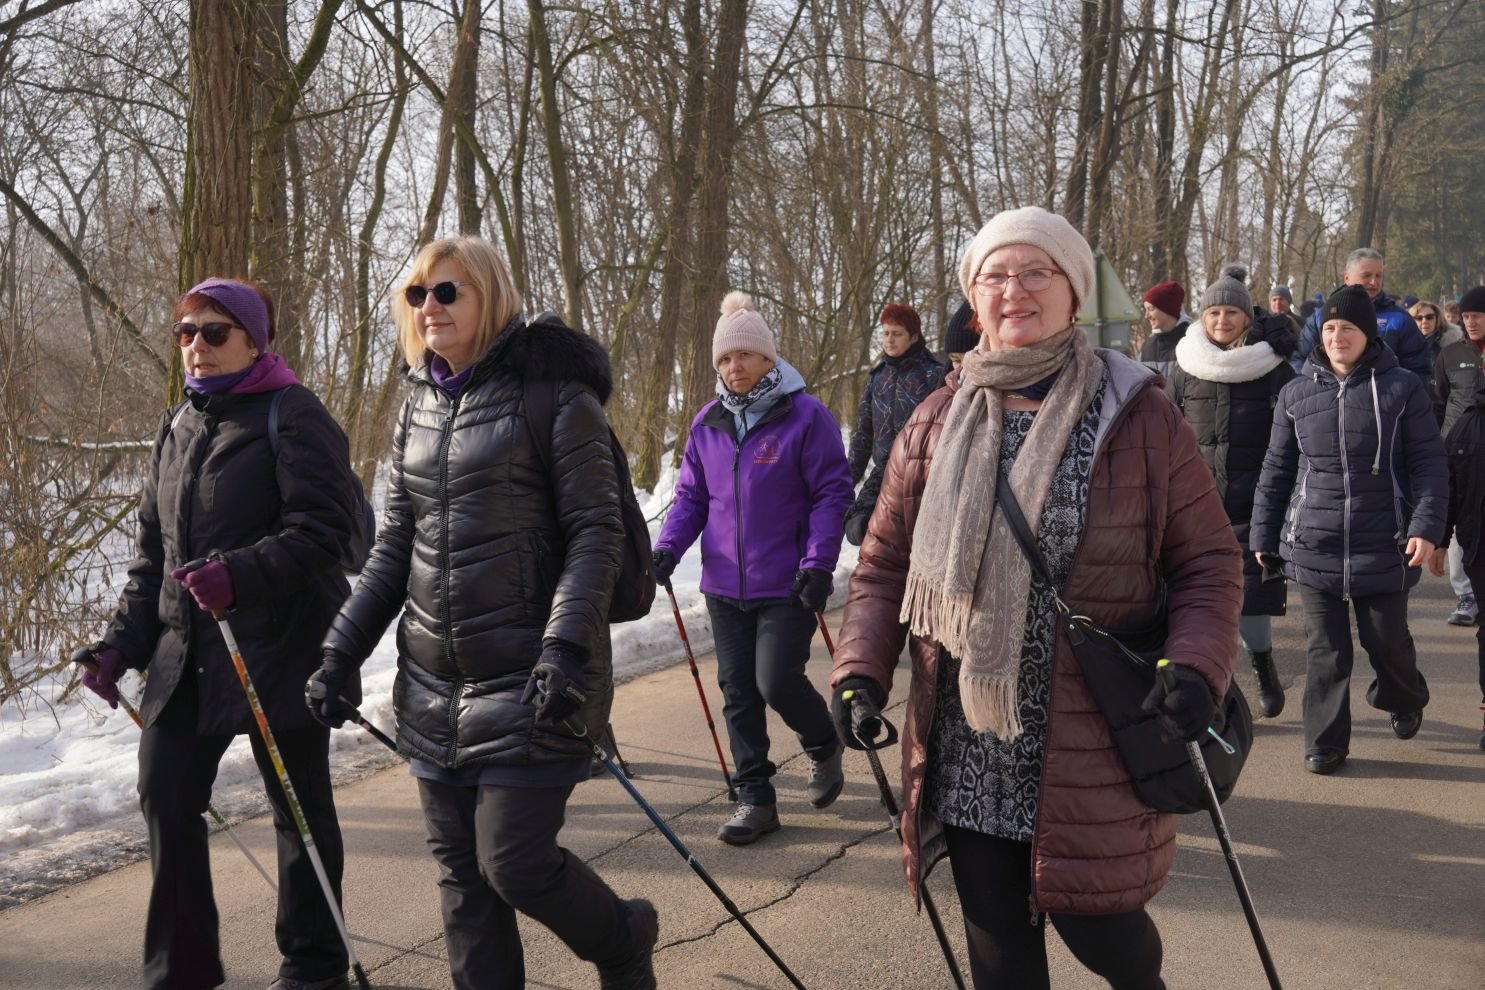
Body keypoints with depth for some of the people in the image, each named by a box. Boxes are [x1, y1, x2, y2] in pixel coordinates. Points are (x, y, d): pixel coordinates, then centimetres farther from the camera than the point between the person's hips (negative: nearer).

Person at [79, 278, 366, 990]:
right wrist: (123, 641, 10)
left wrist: (241, 573, -32)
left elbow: (323, 528, -18)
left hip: (279, 649, -7)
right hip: (184, 652, 7)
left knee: (299, 808, 6)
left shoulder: (292, 416, -8)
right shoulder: (177, 426, 15)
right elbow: (151, 550, 18)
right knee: (165, 798, 5)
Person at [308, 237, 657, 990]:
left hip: (528, 682, -6)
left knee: (515, 864, -4)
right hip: (436, 687, 6)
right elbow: (394, 548, 15)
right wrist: (340, 652, 8)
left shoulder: (551, 392, -8)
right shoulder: (418, 408, 11)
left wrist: (567, 646, -22)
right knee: (461, 874, 10)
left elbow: (596, 530, -12)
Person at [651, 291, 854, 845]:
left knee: (777, 682, -8)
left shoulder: (805, 415, -7)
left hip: (787, 585, -5)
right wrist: (667, 549, -5)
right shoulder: (707, 424, 8)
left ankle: (823, 746, 25)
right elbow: (690, 496, 12)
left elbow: (832, 493, -8)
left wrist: (817, 563, -16)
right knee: (738, 692, 7)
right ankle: (755, 797, 18)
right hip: (724, 585, 5)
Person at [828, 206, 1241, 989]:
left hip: (1094, 747, -3)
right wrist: (860, 669, -4)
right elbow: (884, 565, 9)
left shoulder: (1140, 417, -5)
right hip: (967, 751, 3)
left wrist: (1195, 669, -19)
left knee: (1096, 925, 7)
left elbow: (1208, 564, -3)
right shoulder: (937, 424, 5)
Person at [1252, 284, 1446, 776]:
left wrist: (1426, 526, -13)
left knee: (1388, 641, 10)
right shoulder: (1296, 394, 6)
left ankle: (1404, 700, 41)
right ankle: (1325, 743, 15)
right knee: (1326, 651, 4)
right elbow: (1276, 470, 10)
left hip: (1382, 547, -2)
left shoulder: (1401, 389, -2)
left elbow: (1429, 465, -2)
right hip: (1314, 546, 2)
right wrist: (1263, 536, 10)